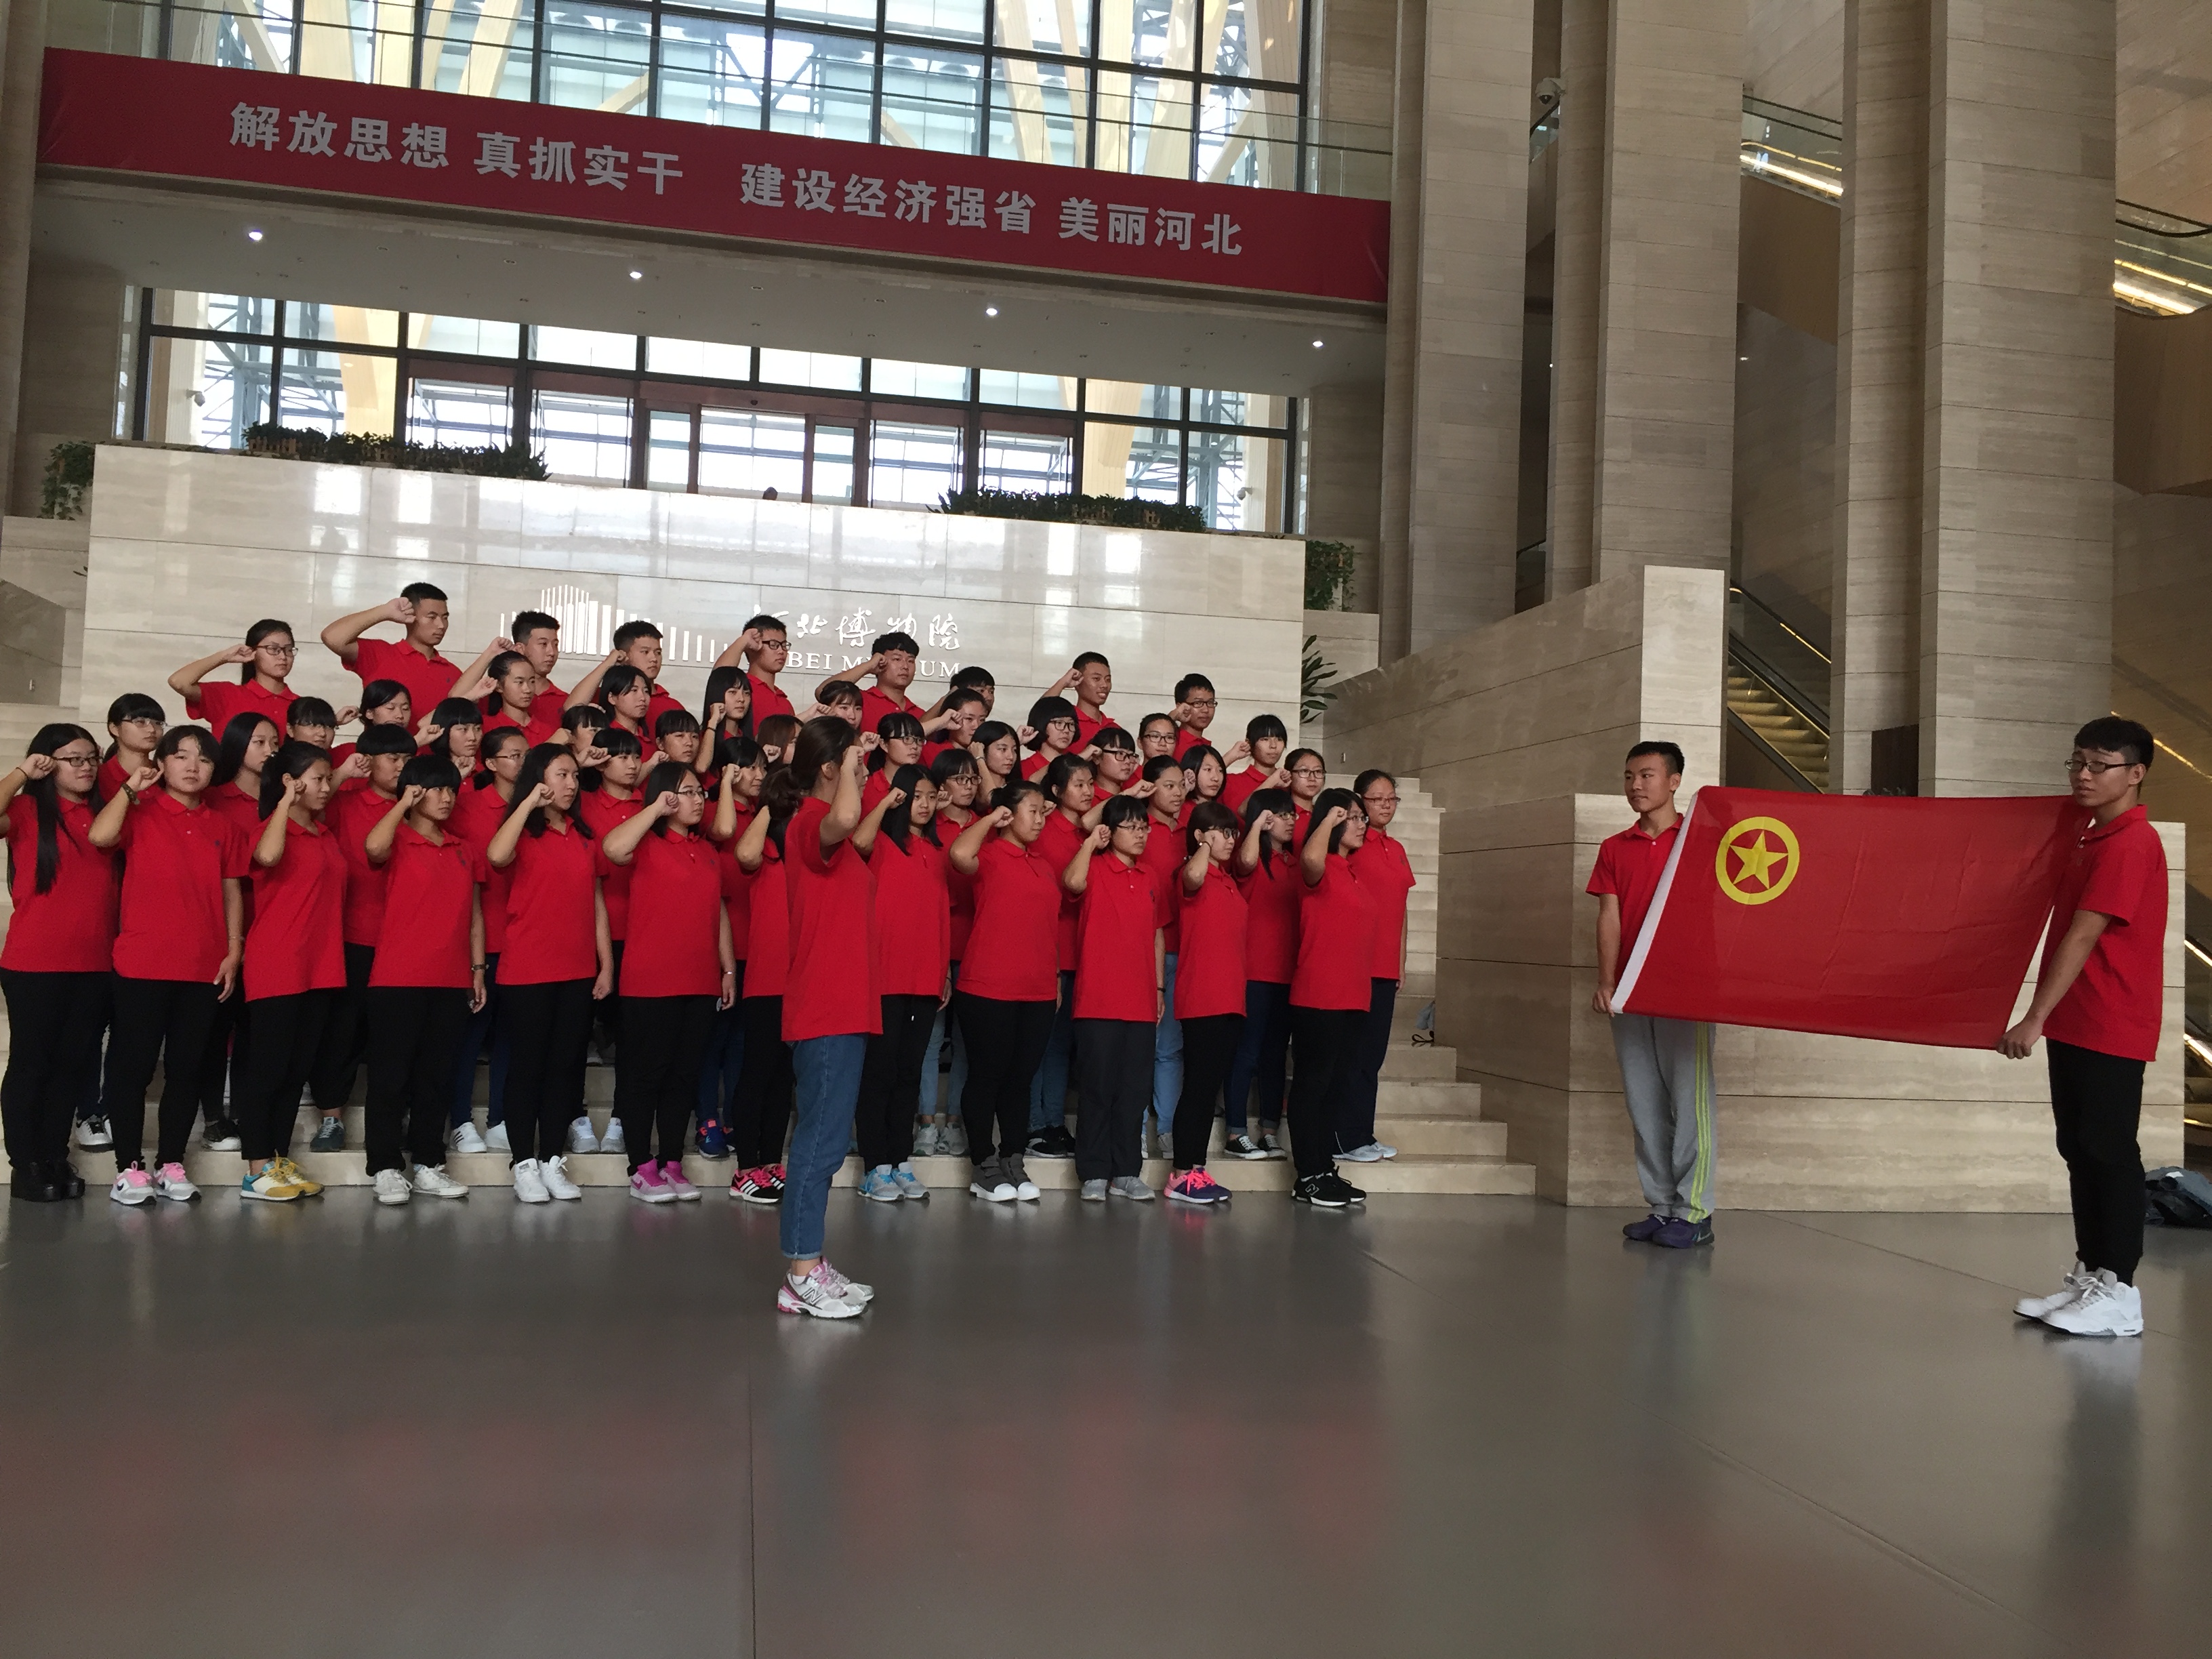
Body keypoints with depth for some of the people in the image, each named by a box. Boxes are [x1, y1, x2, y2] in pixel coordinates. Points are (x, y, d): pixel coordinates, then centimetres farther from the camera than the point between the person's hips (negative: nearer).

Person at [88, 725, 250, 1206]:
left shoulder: (223, 829, 11)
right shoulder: (141, 811, 1)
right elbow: (100, 836, -20)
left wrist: (234, 951, 5)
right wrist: (131, 788, -11)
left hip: (203, 967, 3)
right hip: (142, 964, -3)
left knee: (185, 1067, 8)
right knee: (133, 1065, 1)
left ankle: (171, 1165, 16)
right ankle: (129, 1167, 9)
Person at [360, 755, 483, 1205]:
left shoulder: (466, 851, 14)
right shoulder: (397, 842, -1)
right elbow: (374, 847, -27)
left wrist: (478, 969, 12)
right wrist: (404, 804, -15)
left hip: (451, 981, 5)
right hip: (397, 979, -5)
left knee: (437, 1075, 9)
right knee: (391, 1073, 0)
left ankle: (428, 1164, 17)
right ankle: (386, 1168, 6)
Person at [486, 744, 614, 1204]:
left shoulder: (584, 836, 12)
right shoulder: (522, 833, -2)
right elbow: (496, 856, -27)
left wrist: (606, 964, 8)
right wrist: (530, 803, -20)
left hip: (578, 973, 5)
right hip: (527, 972, -4)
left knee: (566, 1064, 7)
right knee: (528, 1064, 2)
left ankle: (552, 1160, 16)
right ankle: (524, 1164, 9)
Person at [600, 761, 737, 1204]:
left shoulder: (706, 850, 15)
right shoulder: (646, 844, -4)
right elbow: (612, 848, -28)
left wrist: (729, 969, 14)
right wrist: (656, 808, -21)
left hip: (700, 983, 6)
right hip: (649, 982, -6)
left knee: (684, 1074, 9)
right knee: (645, 1072, 1)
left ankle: (672, 1165, 18)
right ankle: (642, 1170, 9)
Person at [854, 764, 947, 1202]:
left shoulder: (936, 852, 15)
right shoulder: (884, 844, -1)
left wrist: (946, 971, 15)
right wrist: (885, 802, -24)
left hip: (927, 979, 5)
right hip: (886, 974, -5)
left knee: (910, 1071, 10)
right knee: (881, 1069, -1)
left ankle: (901, 1162, 17)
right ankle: (875, 1168, 4)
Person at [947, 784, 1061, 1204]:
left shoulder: (1046, 863, 15)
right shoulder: (990, 855, -5)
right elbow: (960, 854, -29)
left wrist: (1056, 978, 17)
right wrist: (991, 818, -13)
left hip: (1039, 992, 6)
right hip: (988, 989, -6)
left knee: (1021, 1078, 11)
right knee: (987, 1075, 3)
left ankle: (1013, 1161, 20)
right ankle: (984, 1166, 13)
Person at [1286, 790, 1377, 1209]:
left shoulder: (1352, 872, 16)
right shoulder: (1321, 869, -11)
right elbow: (1310, 858, -37)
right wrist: (1329, 819, -27)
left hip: (1351, 997, 9)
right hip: (1317, 997, -9)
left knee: (1338, 1085, 14)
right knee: (1313, 1083, -1)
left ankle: (1327, 1169, 23)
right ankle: (1307, 1178, 5)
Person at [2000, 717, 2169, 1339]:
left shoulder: (2130, 845, -15)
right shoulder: (2088, 836, 13)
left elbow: (2082, 938, -20)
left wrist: (2036, 1017, -21)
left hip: (2111, 1029, -9)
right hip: (2074, 1025, 9)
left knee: (2109, 1152, -3)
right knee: (2080, 1150, 13)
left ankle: (2119, 1293, 5)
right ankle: (2088, 1277, 21)